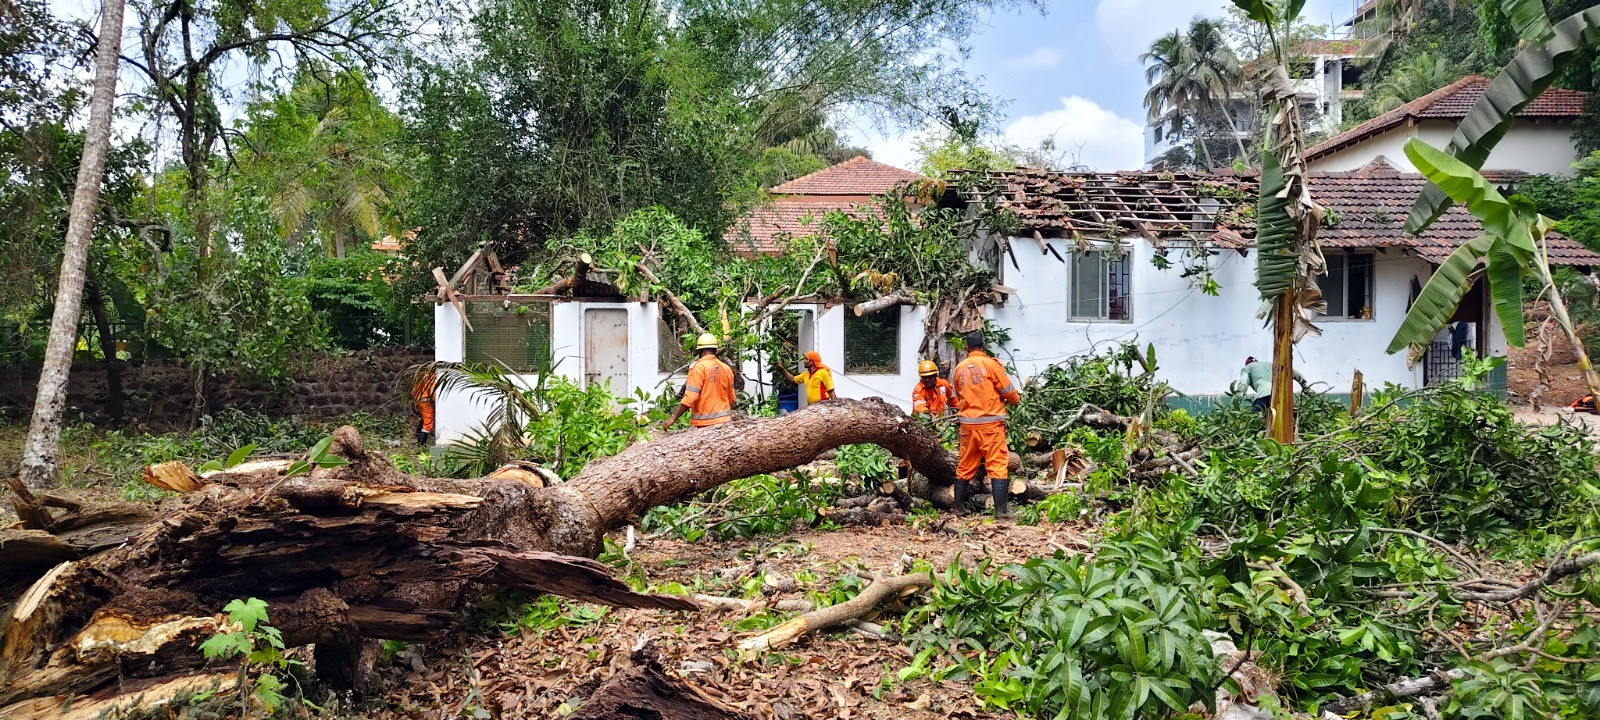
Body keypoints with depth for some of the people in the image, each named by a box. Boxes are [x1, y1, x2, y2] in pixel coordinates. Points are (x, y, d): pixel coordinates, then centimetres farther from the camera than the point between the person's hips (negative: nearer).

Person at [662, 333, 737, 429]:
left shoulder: (698, 367, -9)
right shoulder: (727, 368, 7)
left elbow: (690, 398, -17)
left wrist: (673, 418, -13)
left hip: (705, 423, -5)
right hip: (724, 420, 5)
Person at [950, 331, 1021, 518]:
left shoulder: (958, 369, 8)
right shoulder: (991, 364, -6)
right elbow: (1007, 390, -3)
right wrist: (1016, 398, 17)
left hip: (967, 424, 5)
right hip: (991, 423, -4)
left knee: (965, 467, 13)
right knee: (998, 466, -4)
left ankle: (959, 508, 18)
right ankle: (1001, 510, -9)